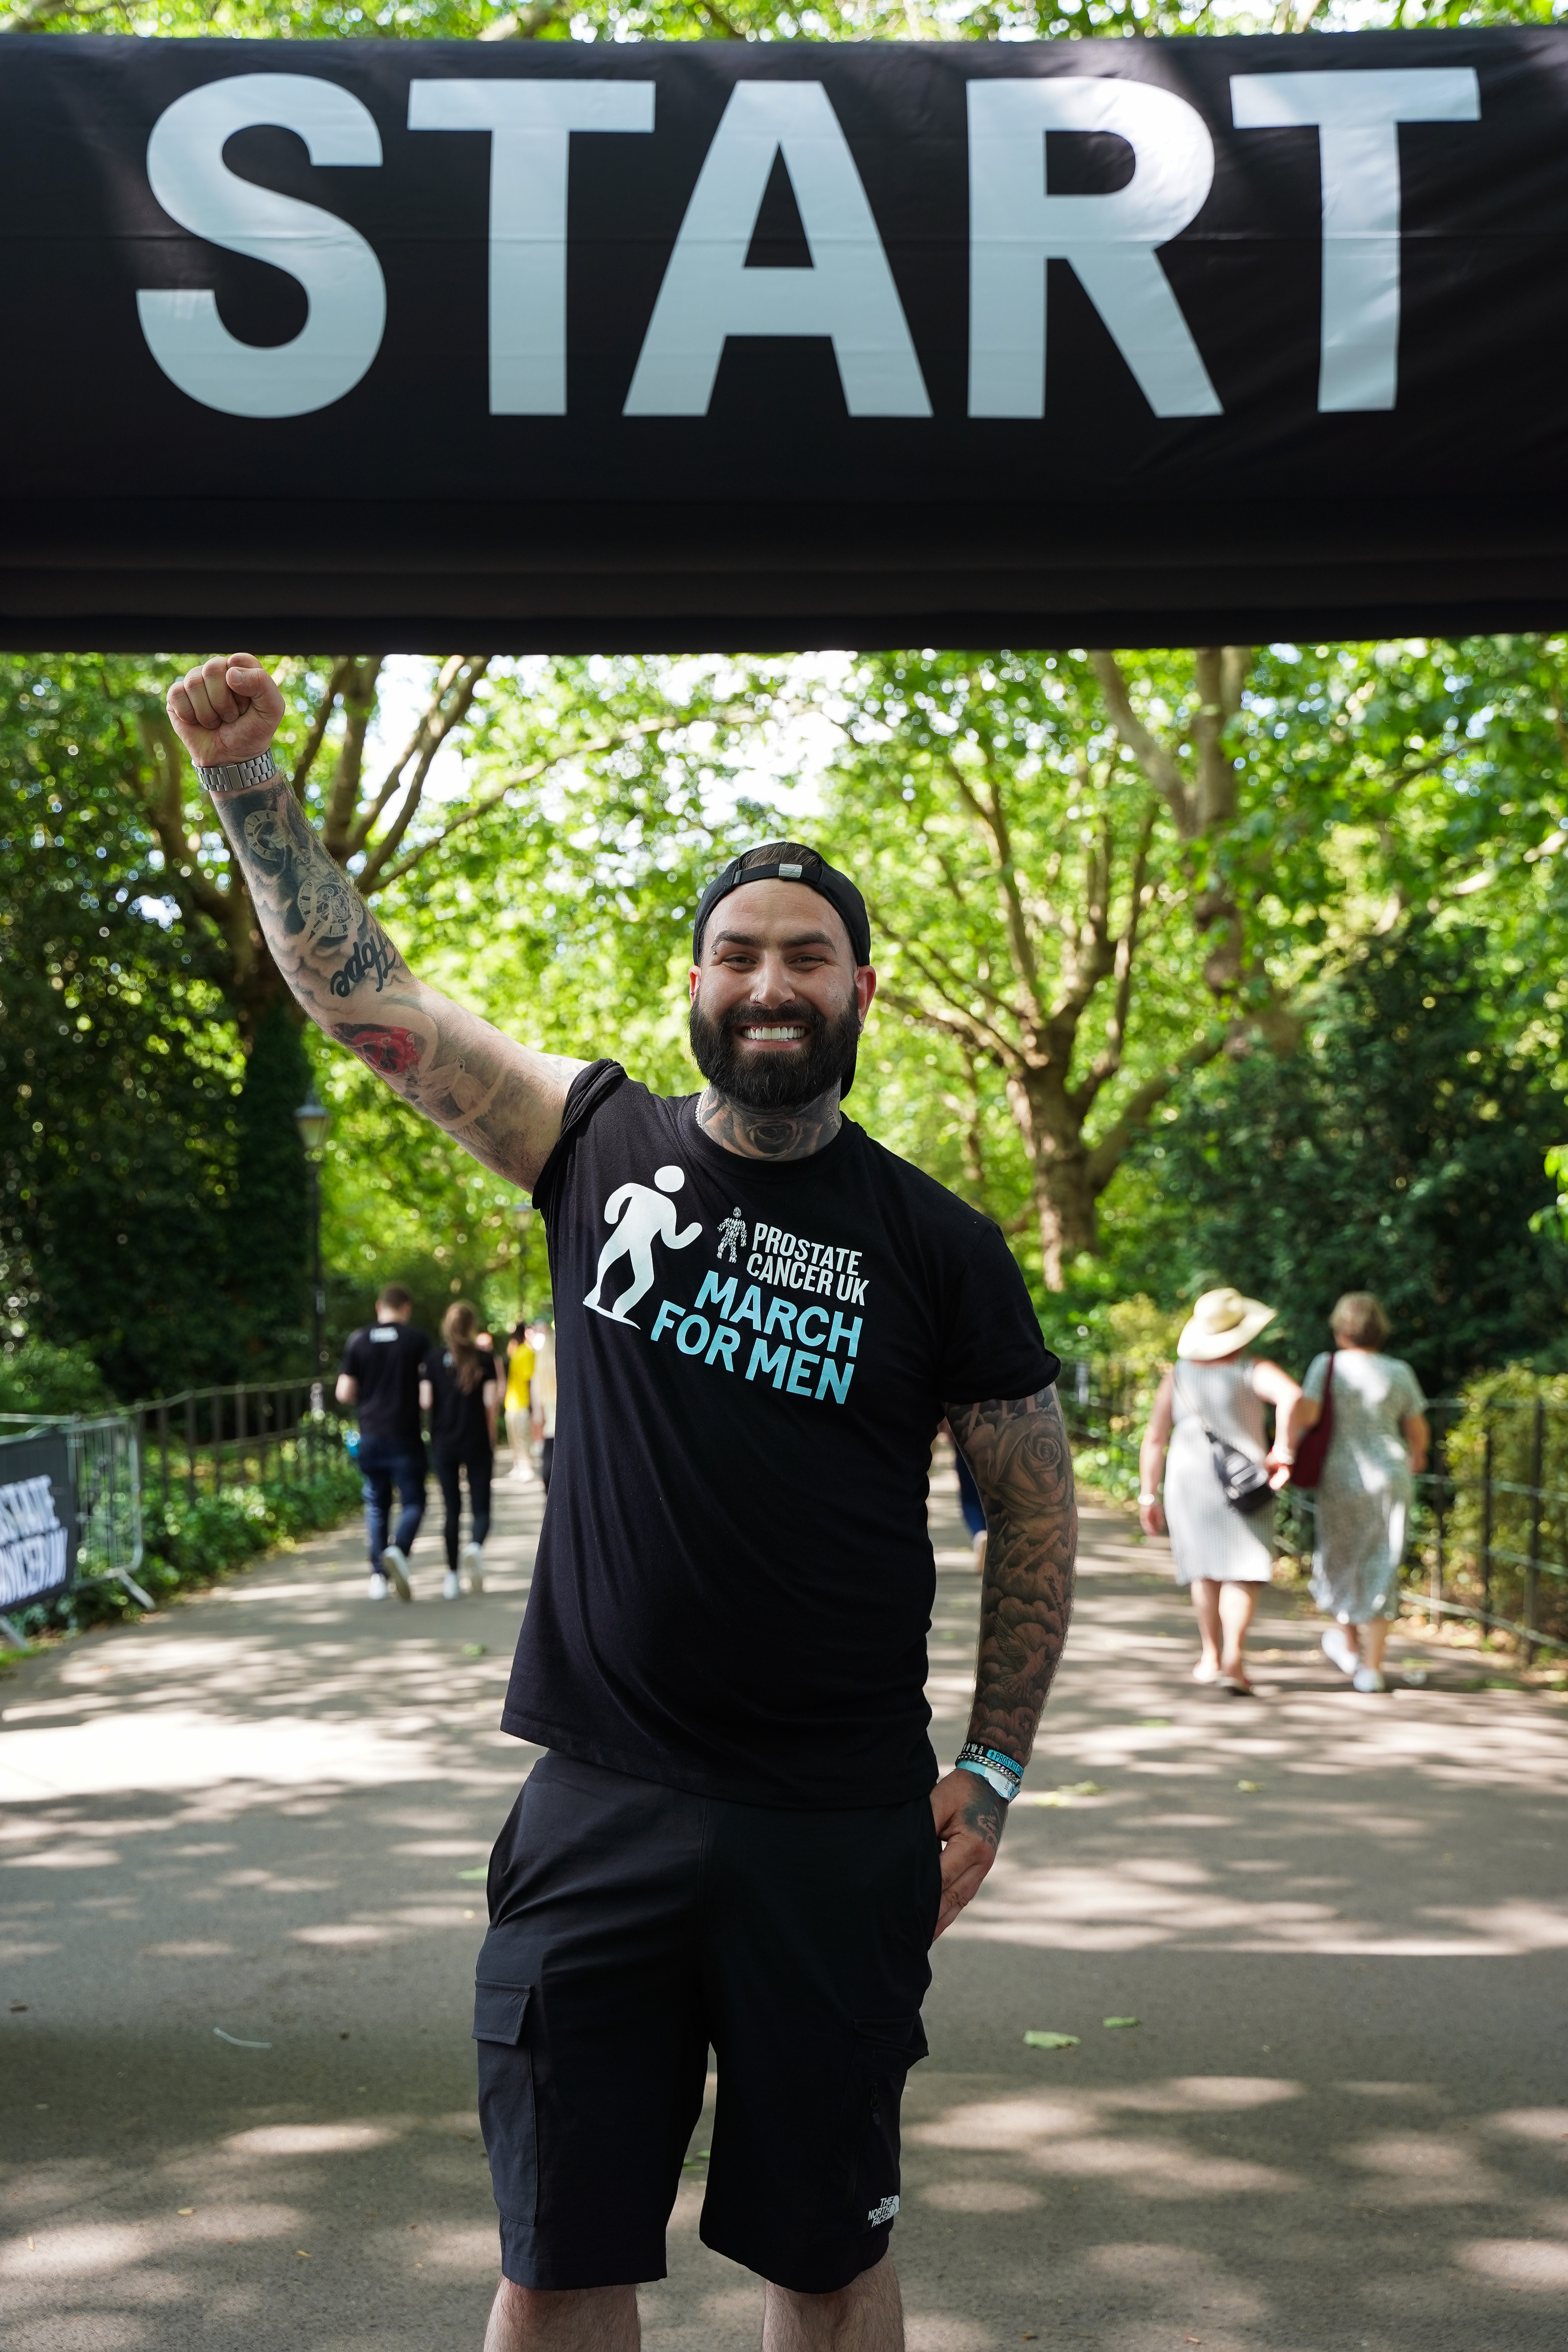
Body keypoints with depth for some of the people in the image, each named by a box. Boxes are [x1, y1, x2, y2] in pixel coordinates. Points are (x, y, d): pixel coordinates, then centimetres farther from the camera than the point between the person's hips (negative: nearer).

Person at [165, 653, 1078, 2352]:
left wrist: (990, 1770, 2)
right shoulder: (605, 1146, 1)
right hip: (600, 1812, 1)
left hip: (839, 1832, -1)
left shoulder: (940, 1246, -2)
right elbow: (359, 989, 3)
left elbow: (1035, 1508, 5)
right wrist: (243, 774, -3)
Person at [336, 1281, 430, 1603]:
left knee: (376, 1505, 13)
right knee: (413, 1501, 5)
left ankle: (378, 1575, 9)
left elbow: (344, 1393, 0)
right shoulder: (417, 1339, -4)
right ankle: (399, 1550, -22)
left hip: (370, 1435, 3)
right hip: (405, 1435, -3)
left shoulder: (358, 1341, 2)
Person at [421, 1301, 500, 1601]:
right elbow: (490, 1402, -6)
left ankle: (452, 1577, 6)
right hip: (477, 1442, -1)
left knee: (452, 1509, 9)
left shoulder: (433, 1360, 0)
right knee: (481, 1507, 5)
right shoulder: (484, 1359, -3)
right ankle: (476, 1546, -27)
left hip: (444, 1444, 1)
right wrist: (491, 1438, 4)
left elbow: (426, 1402, -5)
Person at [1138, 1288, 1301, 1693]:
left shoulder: (1177, 1375, 6)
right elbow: (1290, 1394, -24)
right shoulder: (1251, 1370, -4)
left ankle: (1210, 1655, 22)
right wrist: (1283, 1451, -17)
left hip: (1187, 1478, 3)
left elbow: (1154, 1439, 5)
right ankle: (1233, 1658, -17)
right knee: (1243, 1571, -2)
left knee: (1205, 1568, 17)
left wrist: (1149, 1497, 10)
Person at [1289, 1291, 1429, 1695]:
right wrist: (1417, 1456, 26)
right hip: (1391, 1476, 1)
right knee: (1380, 1569, 5)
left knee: (1339, 1555, 21)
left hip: (1342, 1477, -1)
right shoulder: (1399, 1373, 0)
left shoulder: (1328, 1366, -7)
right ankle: (1372, 1667, 1)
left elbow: (1306, 1414, -19)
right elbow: (1419, 1430, 6)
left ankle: (1348, 1645, 35)